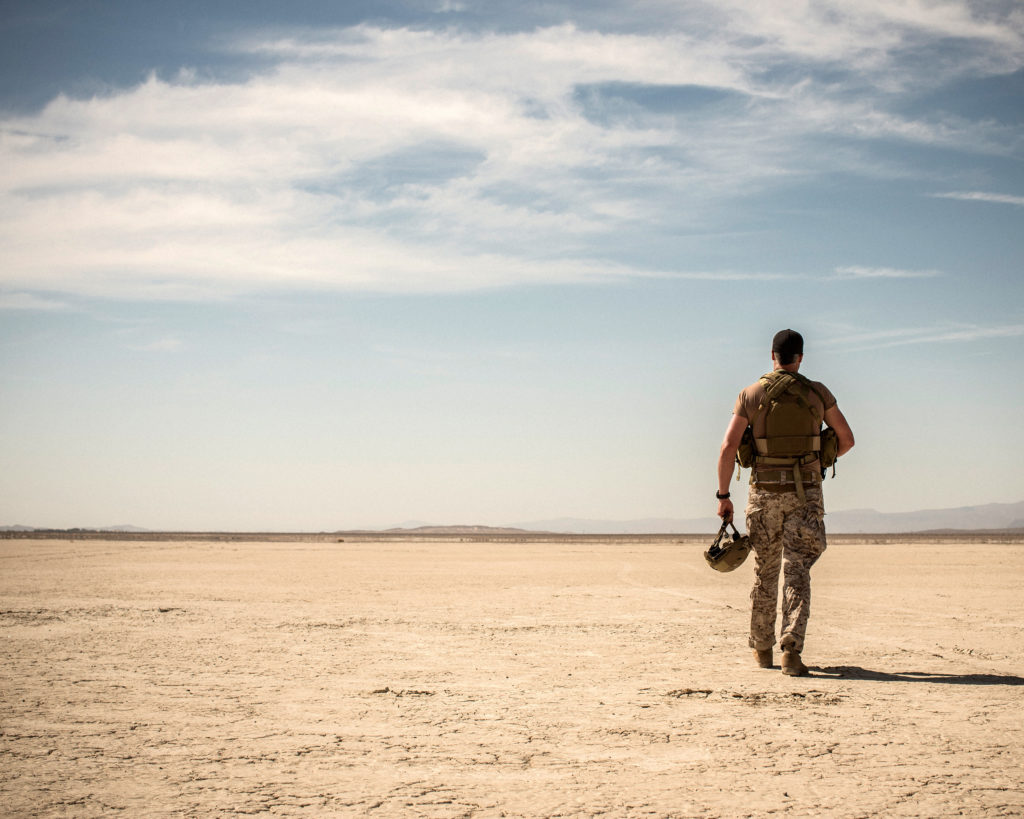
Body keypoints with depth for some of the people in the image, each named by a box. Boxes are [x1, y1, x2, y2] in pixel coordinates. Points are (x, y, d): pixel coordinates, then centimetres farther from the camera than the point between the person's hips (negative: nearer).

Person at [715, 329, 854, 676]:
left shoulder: (751, 395, 1)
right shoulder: (817, 393, 2)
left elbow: (728, 447, -6)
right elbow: (847, 439, 8)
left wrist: (723, 496, 0)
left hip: (765, 492, 1)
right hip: (805, 493, -1)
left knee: (764, 572, 14)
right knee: (797, 571, -4)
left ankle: (762, 649, 24)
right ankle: (791, 650, -17)